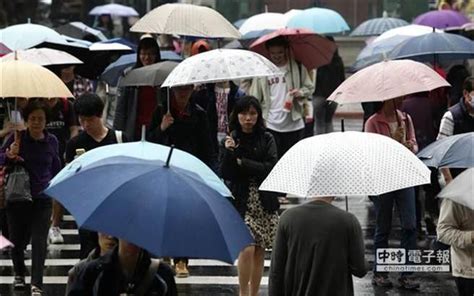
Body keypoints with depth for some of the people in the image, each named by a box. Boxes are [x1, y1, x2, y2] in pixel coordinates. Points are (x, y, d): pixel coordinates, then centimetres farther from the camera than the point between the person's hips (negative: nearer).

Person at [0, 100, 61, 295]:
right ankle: (19, 274, 37)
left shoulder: (51, 141, 1)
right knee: (17, 239, 11)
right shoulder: (17, 138, -6)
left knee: (39, 242, -7)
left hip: (42, 199, 0)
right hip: (17, 197, 0)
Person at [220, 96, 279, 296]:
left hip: (265, 204, 2)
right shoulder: (230, 141, 2)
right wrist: (229, 152, -20)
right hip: (242, 203, -2)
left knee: (259, 251, 6)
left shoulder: (266, 140, 4)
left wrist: (242, 163, -10)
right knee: (246, 249, -15)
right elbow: (225, 174, -5)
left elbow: (271, 167, -9)